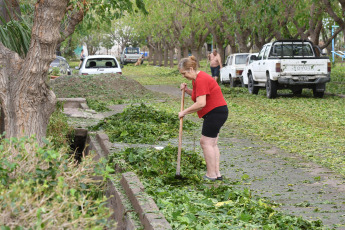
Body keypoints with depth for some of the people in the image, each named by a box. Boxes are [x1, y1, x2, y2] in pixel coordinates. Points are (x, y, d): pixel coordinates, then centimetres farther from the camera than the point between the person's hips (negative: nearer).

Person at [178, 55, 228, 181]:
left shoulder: (201, 80, -21)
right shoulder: (196, 79, 12)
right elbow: (198, 95, 26)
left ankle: (211, 175, -4)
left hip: (216, 113, -11)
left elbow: (201, 103, -28)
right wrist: (187, 90, 8)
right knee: (212, 143, 12)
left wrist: (184, 112, -18)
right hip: (217, 113, 11)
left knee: (206, 142, -8)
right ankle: (217, 173, 16)